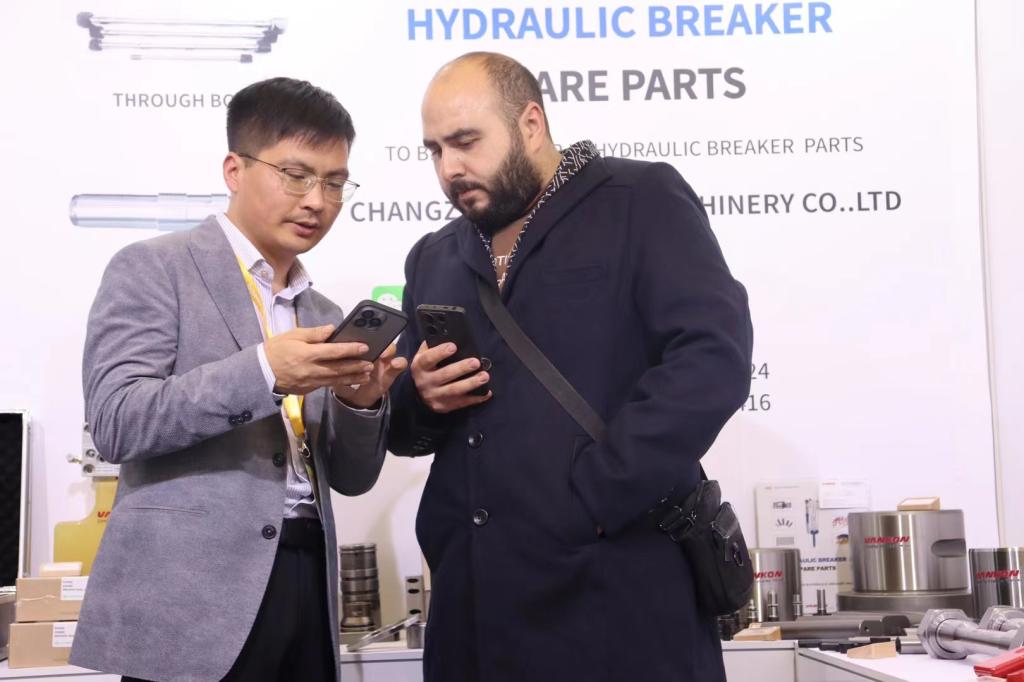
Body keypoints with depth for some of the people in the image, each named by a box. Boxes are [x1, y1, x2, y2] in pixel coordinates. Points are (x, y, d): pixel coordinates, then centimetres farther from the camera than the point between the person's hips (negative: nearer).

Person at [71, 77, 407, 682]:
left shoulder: (324, 314, 15)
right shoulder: (153, 269, -1)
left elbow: (349, 478, 15)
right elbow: (116, 422, -12)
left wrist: (361, 403, -6)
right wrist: (263, 372, -23)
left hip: (305, 586, 6)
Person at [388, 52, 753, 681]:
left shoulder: (641, 202, -1)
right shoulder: (434, 260, 17)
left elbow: (713, 357, -14)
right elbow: (403, 427, 23)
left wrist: (590, 499, -18)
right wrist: (420, 400, -1)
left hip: (619, 595, -5)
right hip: (475, 603, 6)